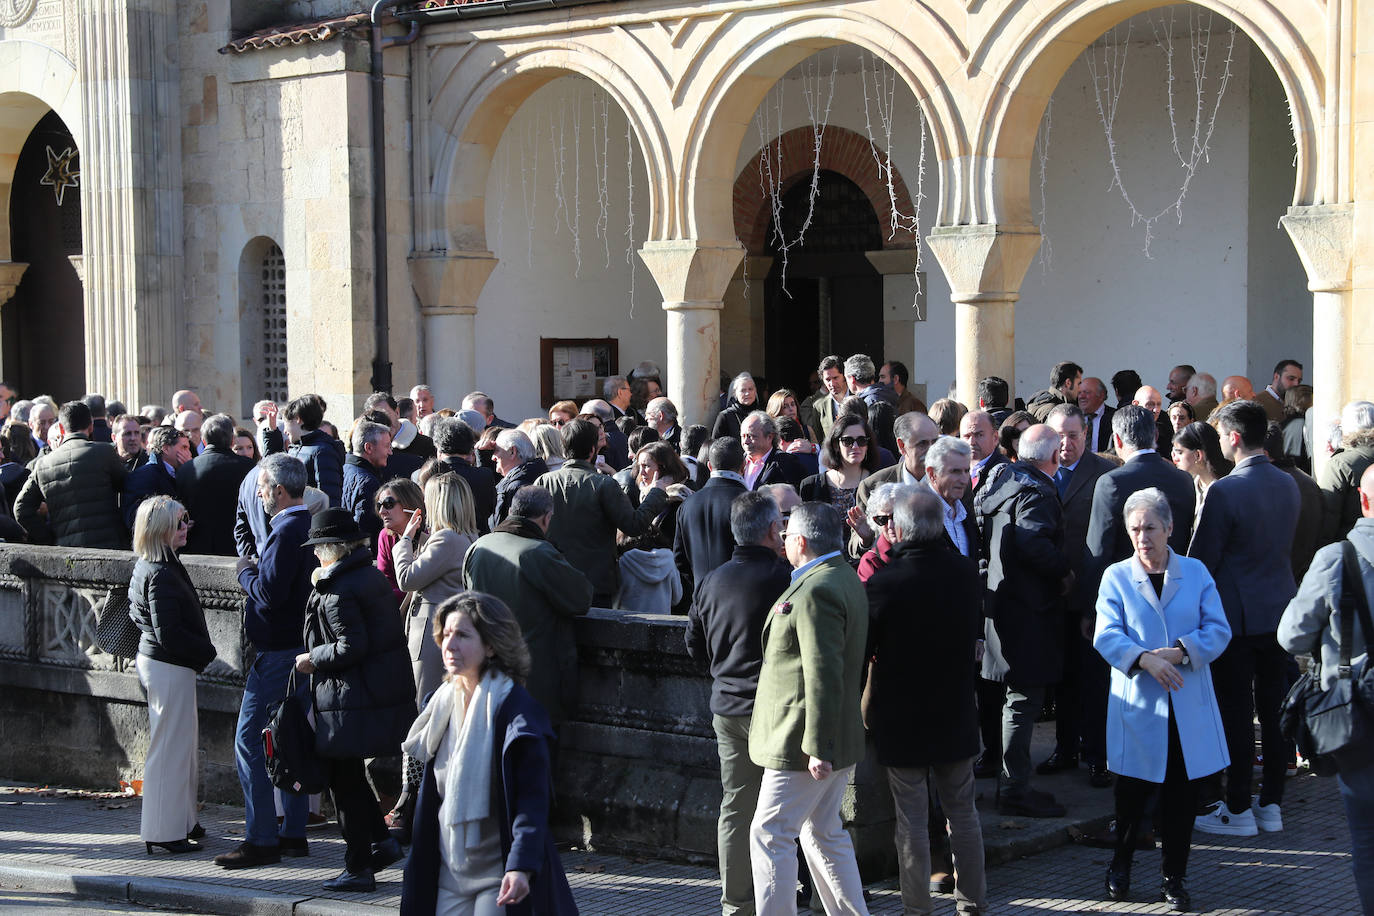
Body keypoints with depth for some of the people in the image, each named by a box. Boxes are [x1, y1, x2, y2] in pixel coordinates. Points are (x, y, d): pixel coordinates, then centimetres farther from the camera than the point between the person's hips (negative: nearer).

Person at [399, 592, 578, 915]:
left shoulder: (515, 709, -14)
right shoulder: (443, 704, 8)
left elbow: (533, 799, -20)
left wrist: (521, 866, -31)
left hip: (500, 873, -6)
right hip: (450, 872, 7)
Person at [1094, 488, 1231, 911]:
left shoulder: (1196, 573, 6)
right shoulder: (1116, 577, 2)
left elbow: (1218, 630, 0)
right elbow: (1107, 636, -8)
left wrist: (1180, 652, -16)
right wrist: (1145, 660, -25)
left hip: (1189, 706, 1)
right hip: (1138, 706, -1)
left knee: (1182, 797, 5)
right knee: (1133, 793, 5)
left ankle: (1174, 878, 17)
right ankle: (1121, 865, 27)